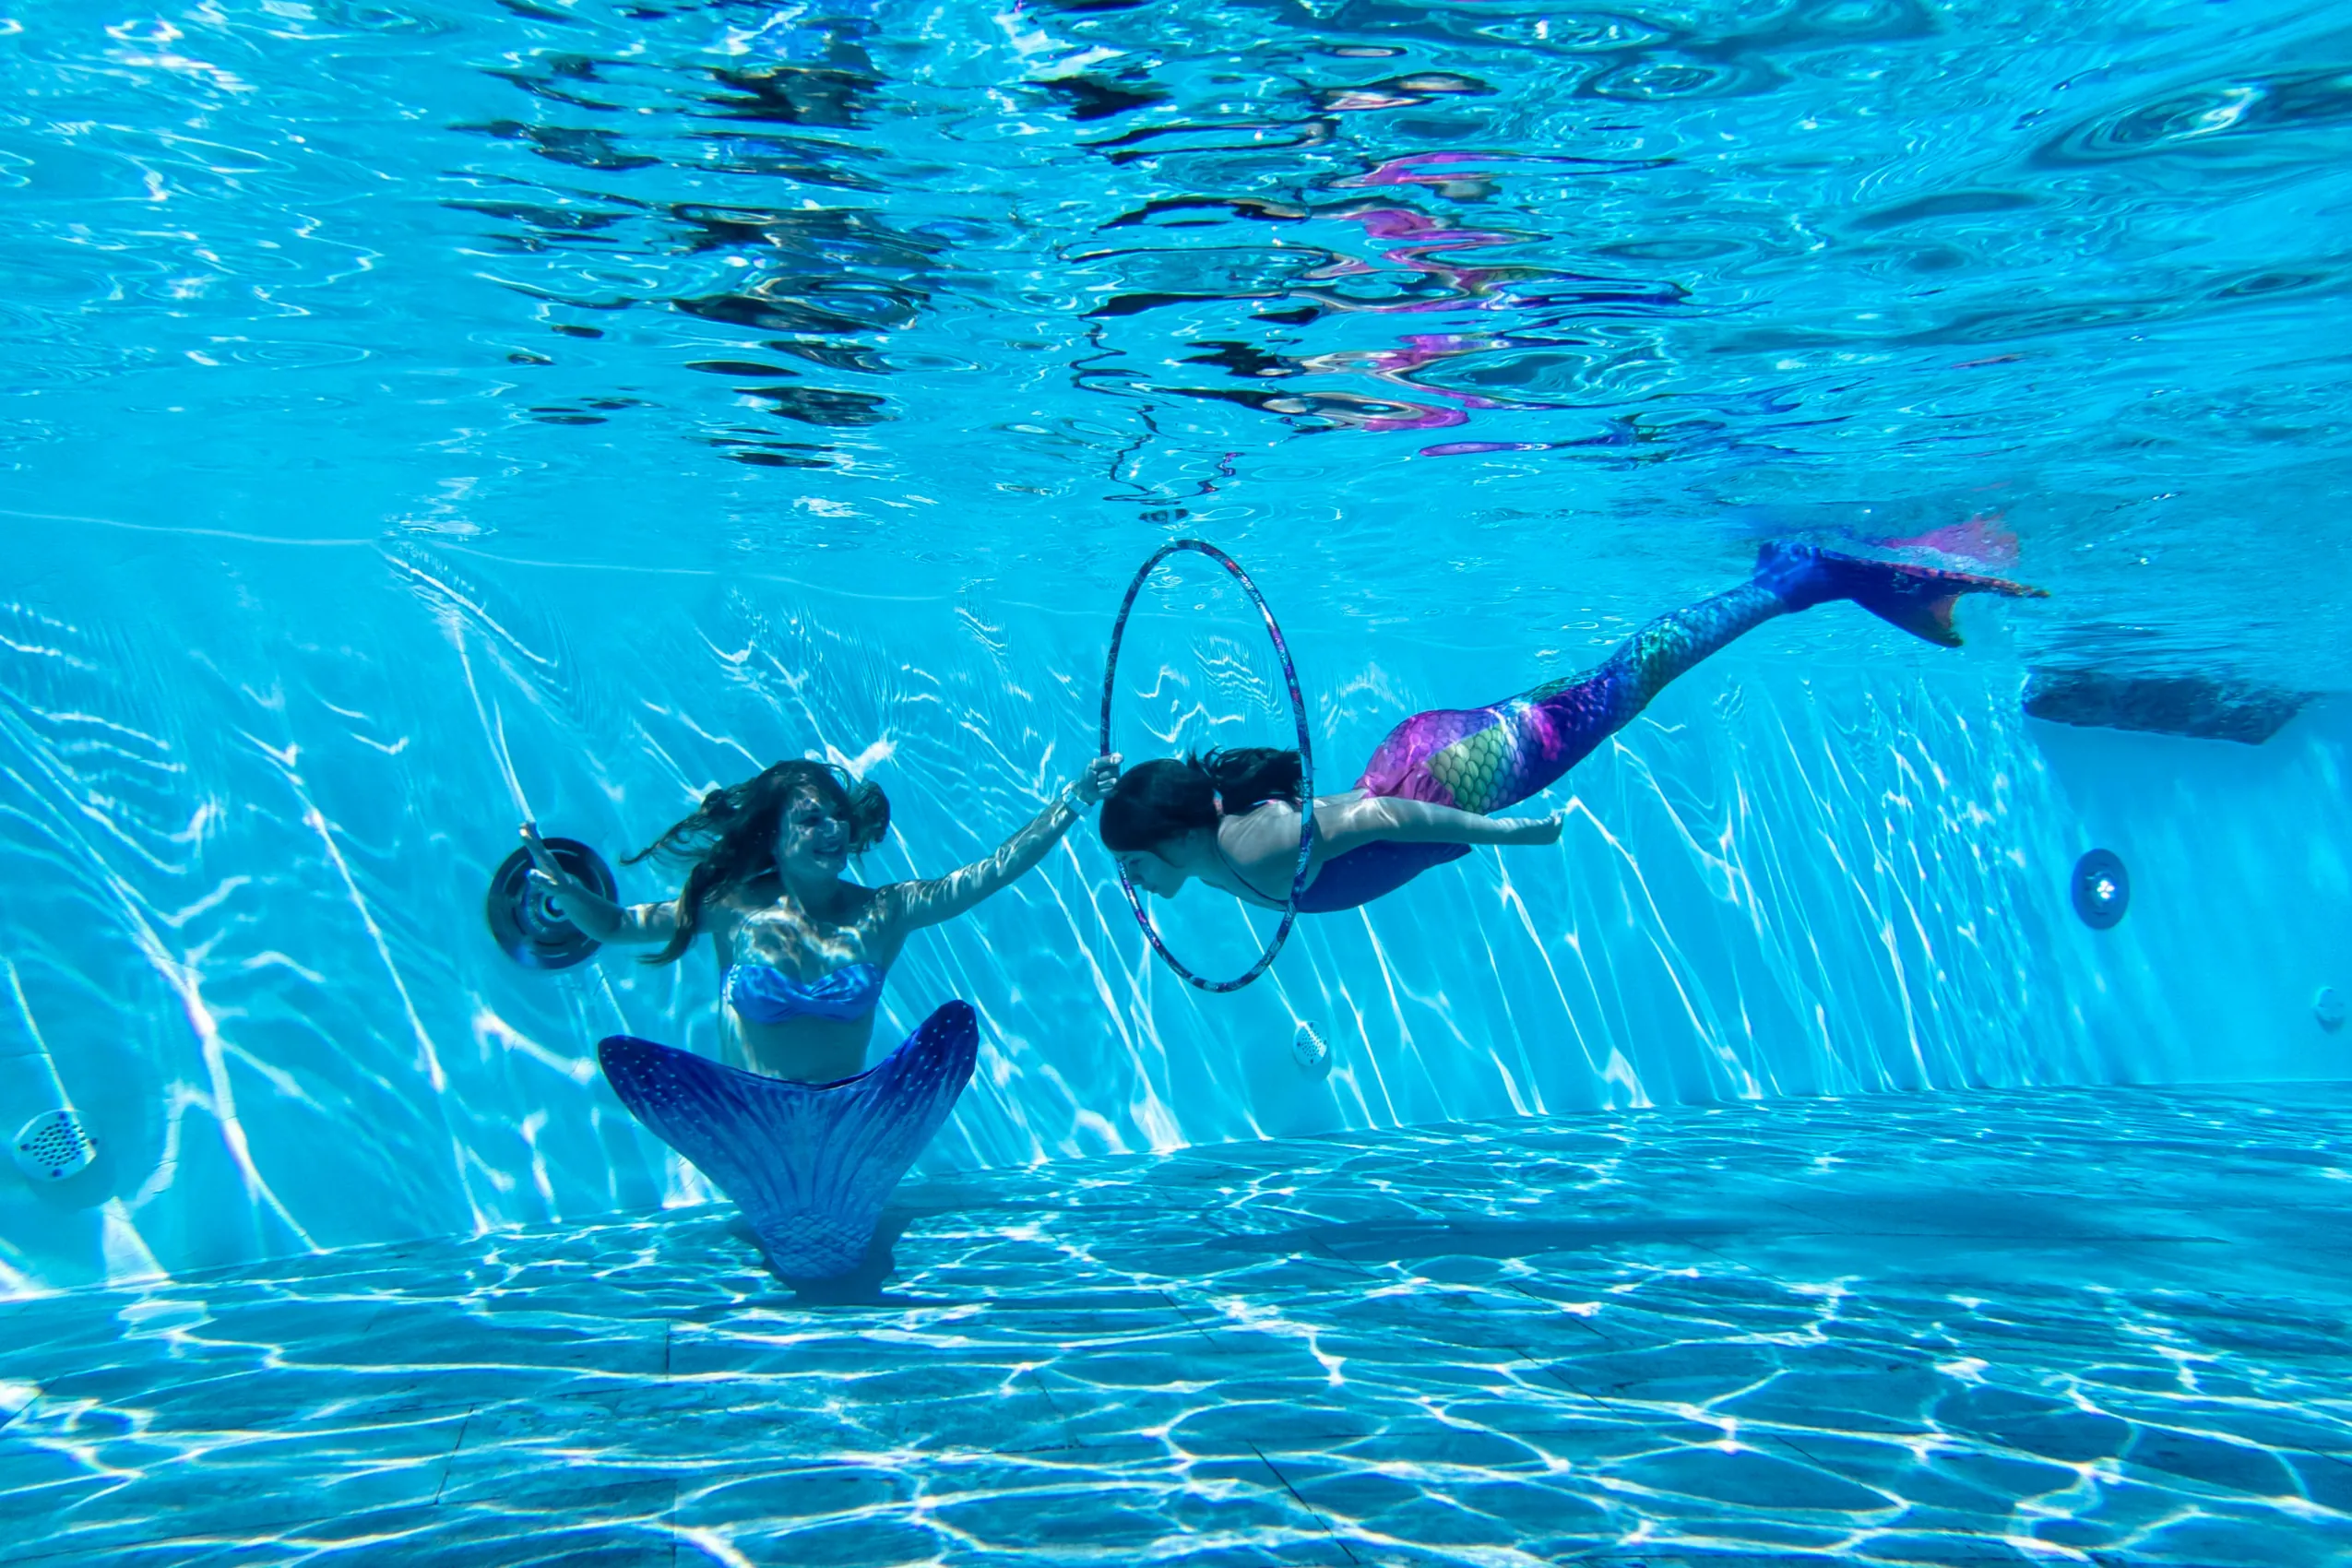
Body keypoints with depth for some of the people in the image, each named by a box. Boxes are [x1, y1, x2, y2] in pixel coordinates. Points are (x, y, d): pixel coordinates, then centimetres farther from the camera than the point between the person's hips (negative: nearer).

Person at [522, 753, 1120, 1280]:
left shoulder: (884, 913, -2)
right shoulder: (732, 909, -4)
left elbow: (992, 872, -6)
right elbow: (614, 924, -4)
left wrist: (1074, 801, -12)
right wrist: (564, 889, -25)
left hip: (852, 1117, 1)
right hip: (760, 1121, 0)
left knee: (956, 1023, -20)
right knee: (623, 1057, -20)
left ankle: (849, 1198, 5)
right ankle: (780, 1211, 1)